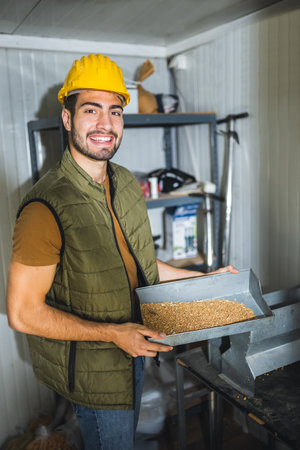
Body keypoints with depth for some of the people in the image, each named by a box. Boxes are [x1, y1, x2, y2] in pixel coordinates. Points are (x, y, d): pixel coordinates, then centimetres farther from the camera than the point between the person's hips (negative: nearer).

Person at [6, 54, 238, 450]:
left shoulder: (126, 183, -2)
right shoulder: (46, 208, -28)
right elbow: (23, 313, -24)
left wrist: (205, 280, 5)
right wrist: (112, 333, -25)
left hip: (133, 347, 7)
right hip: (91, 371, -7)